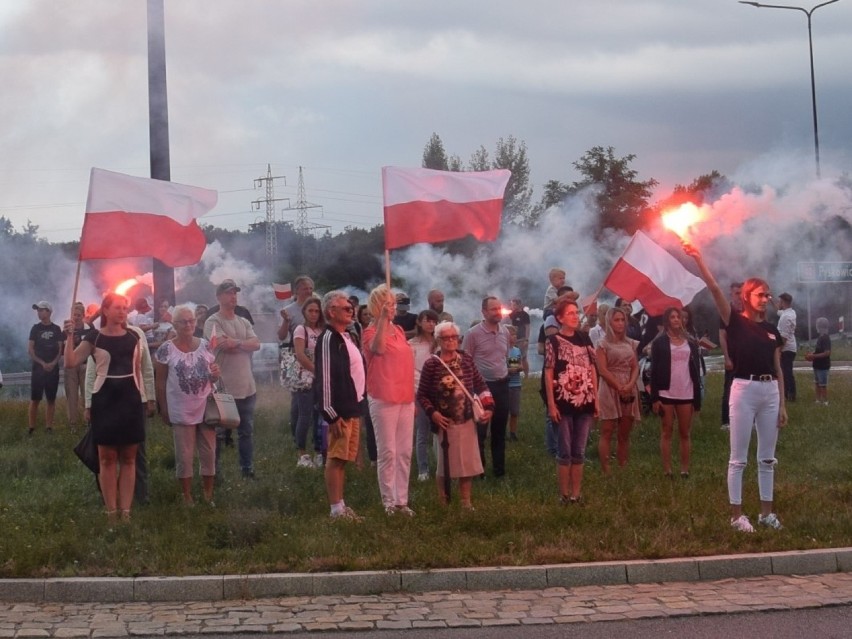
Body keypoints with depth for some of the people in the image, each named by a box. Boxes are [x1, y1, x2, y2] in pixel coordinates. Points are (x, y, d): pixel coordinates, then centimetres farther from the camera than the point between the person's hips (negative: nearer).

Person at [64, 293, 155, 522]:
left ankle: (126, 511, 8)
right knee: (107, 458, 2)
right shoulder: (94, 337, -3)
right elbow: (70, 362, -12)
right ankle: (112, 512, 5)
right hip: (105, 399, -3)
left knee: (129, 458, 5)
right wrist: (70, 336, -20)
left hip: (130, 398, 3)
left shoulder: (134, 336, 8)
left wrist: (147, 397, 12)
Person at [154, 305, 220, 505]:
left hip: (206, 408, 3)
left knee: (209, 452, 8)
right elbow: (160, 382, -3)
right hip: (181, 411, -3)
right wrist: (163, 409, -3)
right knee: (184, 455, 4)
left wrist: (215, 374, -11)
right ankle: (186, 497, 15)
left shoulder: (205, 345, 2)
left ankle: (208, 494, 21)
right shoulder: (166, 349, -8)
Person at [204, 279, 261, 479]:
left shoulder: (244, 322, 13)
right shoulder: (213, 322, -7)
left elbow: (256, 344, -2)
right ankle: (213, 471, 11)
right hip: (222, 387, -6)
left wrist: (235, 343, -14)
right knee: (217, 432, 3)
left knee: (247, 431, 12)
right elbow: (223, 344, -21)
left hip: (247, 386, 6)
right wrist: (244, 343, -6)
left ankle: (248, 469, 21)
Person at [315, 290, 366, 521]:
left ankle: (341, 506, 19)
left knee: (342, 458, 13)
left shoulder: (347, 337, 15)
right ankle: (336, 510, -2)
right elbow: (325, 378, -19)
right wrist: (333, 415, -20)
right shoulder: (328, 339, -14)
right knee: (336, 458, -5)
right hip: (340, 411, -9)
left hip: (353, 408, 9)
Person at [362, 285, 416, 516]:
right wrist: (383, 318, -31)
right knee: (388, 452, -4)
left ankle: (402, 500, 14)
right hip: (384, 400, -7)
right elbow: (378, 348, -31)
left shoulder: (399, 330, 14)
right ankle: (388, 501, 4)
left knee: (405, 452, 8)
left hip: (405, 399, 7)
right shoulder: (371, 332, -7)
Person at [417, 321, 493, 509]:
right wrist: (432, 413, -16)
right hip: (444, 423, -3)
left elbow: (480, 384, 11)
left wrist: (488, 405, -2)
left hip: (466, 421, 3)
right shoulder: (431, 364, -8)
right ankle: (443, 503, 20)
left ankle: (466, 501, 20)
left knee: (468, 462, 7)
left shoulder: (466, 360, 3)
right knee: (444, 464, 6)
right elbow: (421, 395, -4)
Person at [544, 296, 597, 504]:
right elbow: (549, 374, -8)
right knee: (565, 452, 1)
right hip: (563, 405, -4)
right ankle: (564, 495, 8)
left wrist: (596, 399, 5)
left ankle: (577, 494, 16)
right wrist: (551, 405, -13)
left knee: (579, 452, 9)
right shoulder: (553, 341, -5)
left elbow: (592, 370, 10)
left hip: (584, 403, 4)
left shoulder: (584, 339, 7)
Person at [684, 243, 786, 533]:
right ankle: (736, 515, 5)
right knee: (738, 458, 0)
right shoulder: (736, 322, -3)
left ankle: (766, 511, 19)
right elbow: (715, 289, -17)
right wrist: (698, 259, -27)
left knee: (767, 457, 10)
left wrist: (782, 405, 10)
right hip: (744, 390, -5)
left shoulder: (772, 330, 11)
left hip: (770, 392, 5)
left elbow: (778, 370, 13)